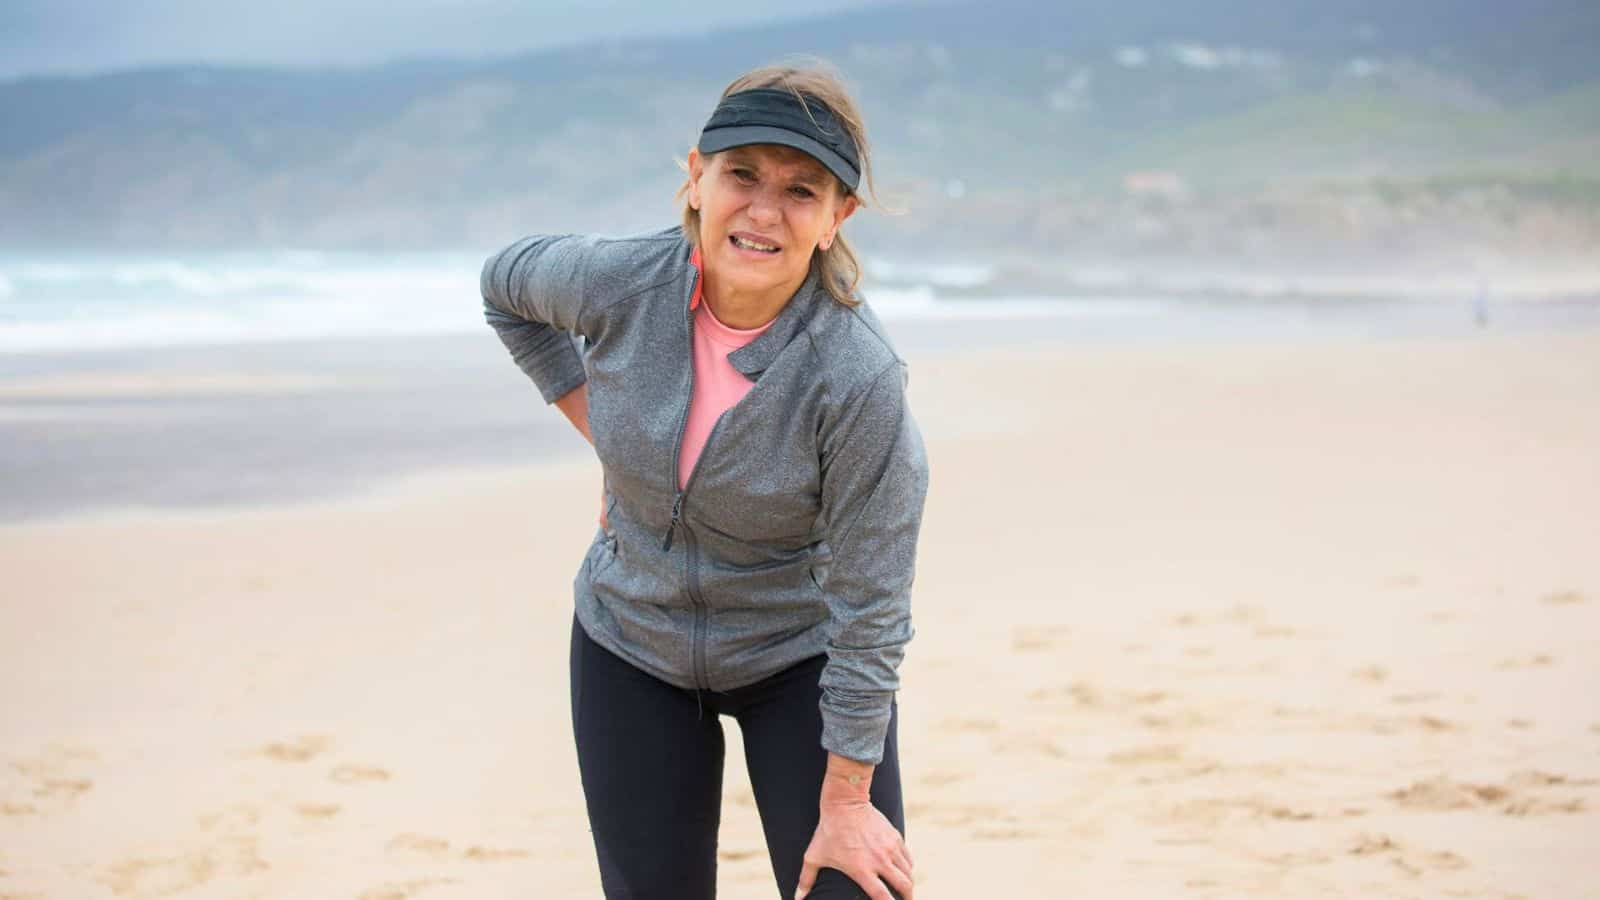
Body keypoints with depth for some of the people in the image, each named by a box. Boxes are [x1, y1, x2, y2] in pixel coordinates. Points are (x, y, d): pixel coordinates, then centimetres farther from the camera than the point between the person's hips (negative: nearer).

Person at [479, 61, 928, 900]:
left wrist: (845, 804, -16)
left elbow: (868, 610, -21)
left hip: (799, 659, -3)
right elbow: (505, 284, 8)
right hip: (631, 643, 3)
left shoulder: (858, 376, -28)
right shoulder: (619, 282, -19)